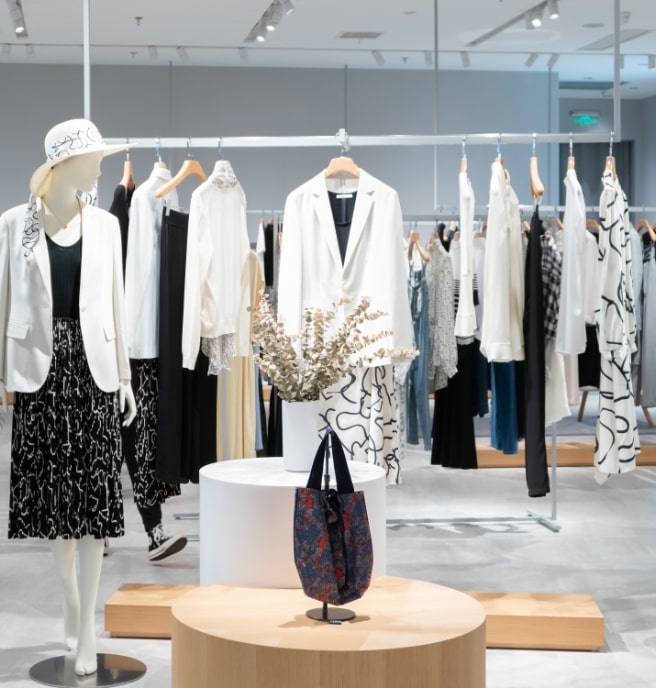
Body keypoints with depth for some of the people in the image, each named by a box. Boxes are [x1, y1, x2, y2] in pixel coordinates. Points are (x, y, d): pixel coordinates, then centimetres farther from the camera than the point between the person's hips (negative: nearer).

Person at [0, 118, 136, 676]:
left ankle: (86, 629, 1)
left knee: (92, 496, -4)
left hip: (92, 366, 1)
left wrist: (124, 375, 9)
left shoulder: (105, 224, 6)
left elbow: (116, 303, 10)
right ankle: (73, 607, 23)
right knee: (54, 493, 6)